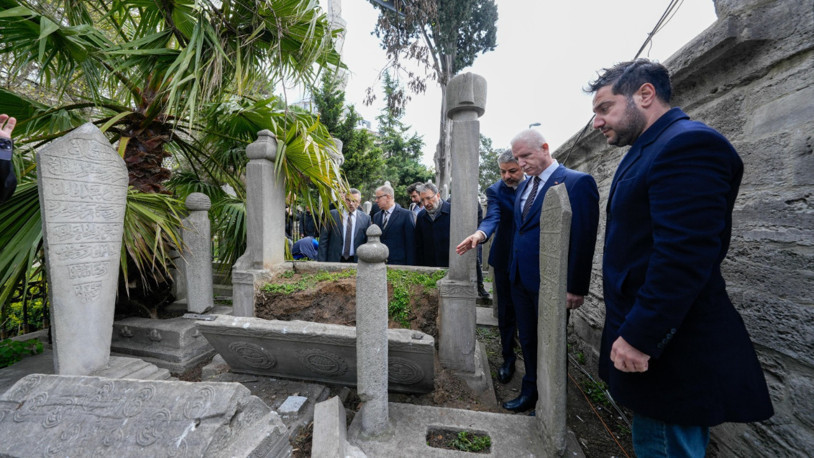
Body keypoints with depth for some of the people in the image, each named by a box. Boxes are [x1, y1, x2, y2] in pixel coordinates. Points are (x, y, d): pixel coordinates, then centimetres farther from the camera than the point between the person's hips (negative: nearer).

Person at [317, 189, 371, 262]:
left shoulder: (365, 218, 1)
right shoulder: (332, 215, 1)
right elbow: (323, 239, 1)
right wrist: (322, 261, -3)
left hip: (356, 262, 0)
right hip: (334, 261, 0)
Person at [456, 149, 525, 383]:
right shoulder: (495, 191, -8)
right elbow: (492, 217, -26)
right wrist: (480, 234, -47)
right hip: (506, 259, -1)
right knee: (507, 311, 8)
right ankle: (508, 358, 26)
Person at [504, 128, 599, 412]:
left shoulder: (577, 182, -11)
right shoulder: (523, 187, 11)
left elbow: (584, 239, -14)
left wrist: (576, 288, -14)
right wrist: (513, 271, 9)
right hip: (520, 279, 7)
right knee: (527, 340, 19)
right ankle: (530, 393, 39)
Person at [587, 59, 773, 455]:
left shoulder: (688, 144, -15)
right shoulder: (646, 151, 14)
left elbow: (683, 256, -25)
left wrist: (638, 337, -21)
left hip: (668, 347, -9)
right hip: (644, 334, 9)